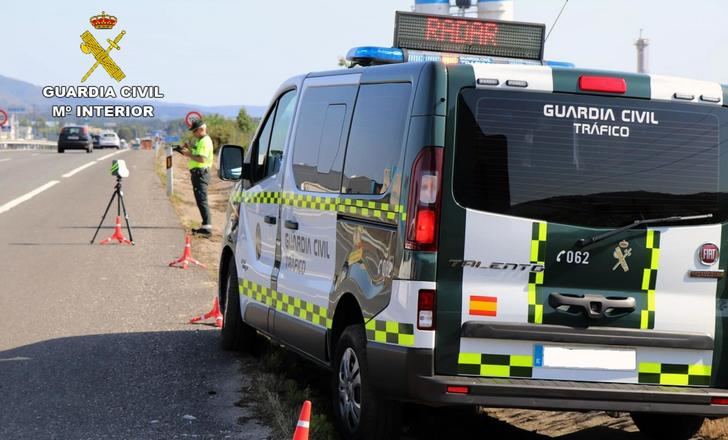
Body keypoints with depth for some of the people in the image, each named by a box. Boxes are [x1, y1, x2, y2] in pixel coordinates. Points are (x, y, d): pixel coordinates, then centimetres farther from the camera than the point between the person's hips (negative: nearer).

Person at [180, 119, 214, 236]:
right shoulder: (200, 141, 19)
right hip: (197, 173, 11)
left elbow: (202, 159, -25)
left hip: (201, 173, -11)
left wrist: (189, 155, -16)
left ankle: (207, 227, -16)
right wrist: (189, 150, 10)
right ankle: (206, 225, 20)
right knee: (200, 200, 14)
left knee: (202, 200, -13)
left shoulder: (205, 141, -15)